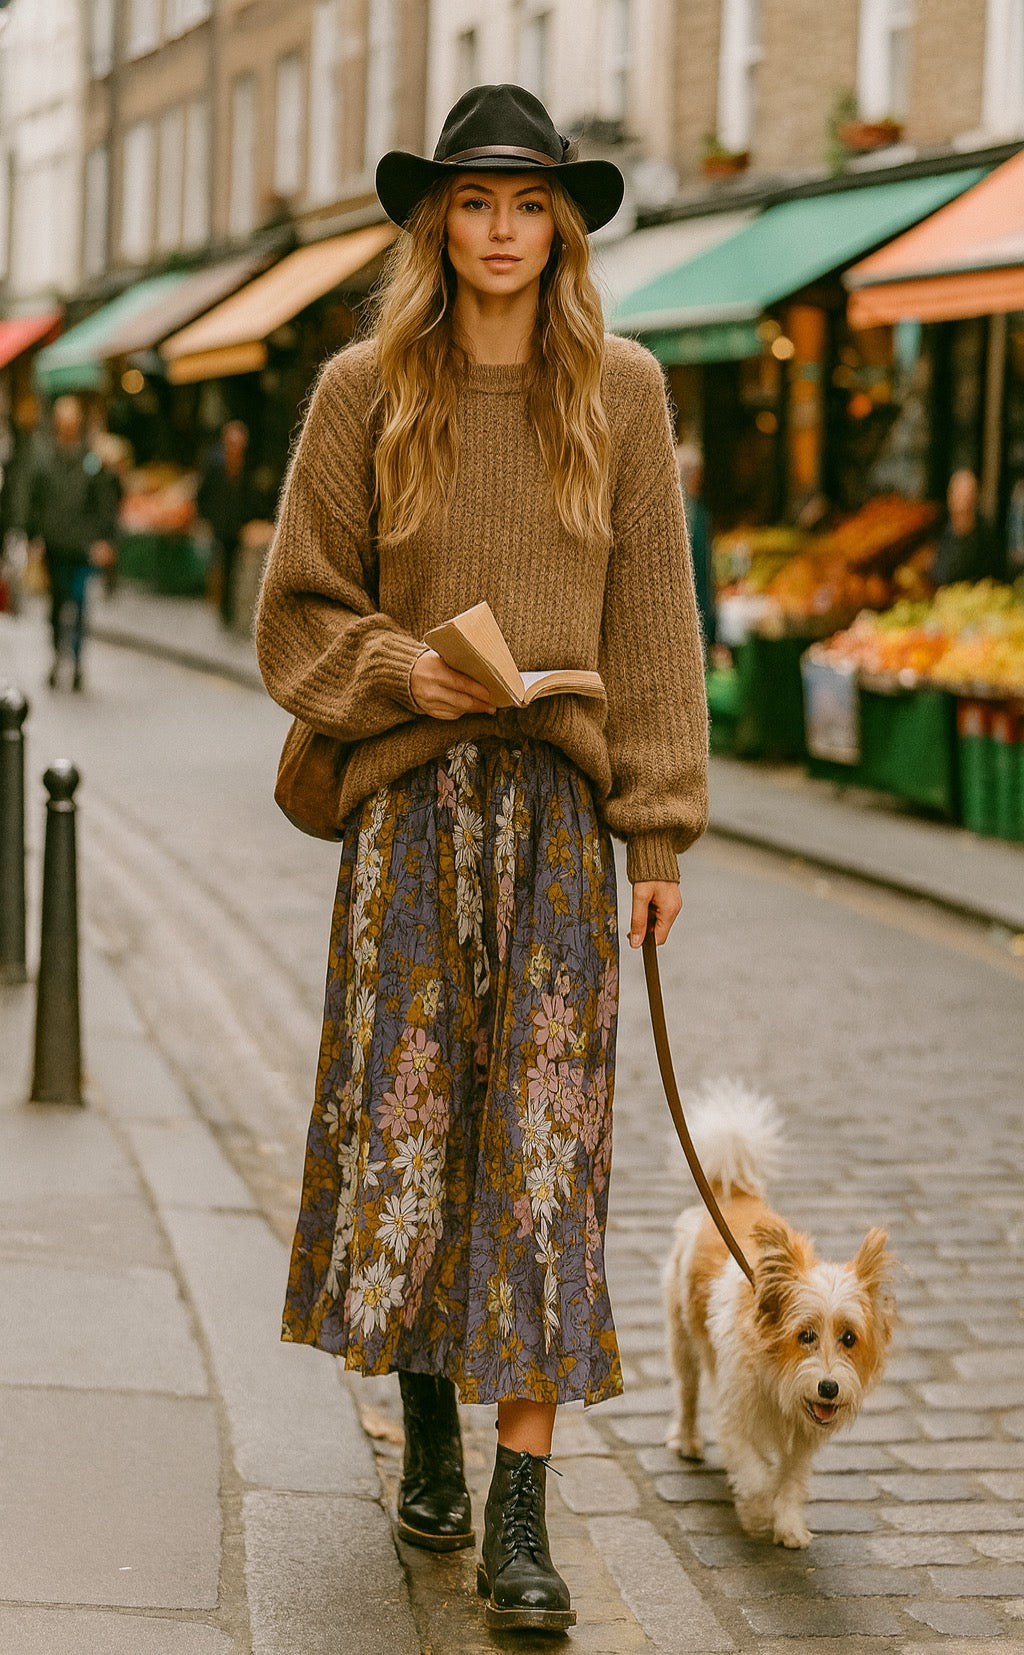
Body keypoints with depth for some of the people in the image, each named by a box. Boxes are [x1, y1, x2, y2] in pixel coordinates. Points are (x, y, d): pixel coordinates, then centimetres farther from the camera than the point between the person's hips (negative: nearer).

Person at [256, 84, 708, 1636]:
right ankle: (429, 1429, 28)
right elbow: (297, 614, 7)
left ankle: (520, 1513, 2)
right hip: (410, 802, 0)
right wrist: (396, 669, -12)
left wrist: (662, 829, 0)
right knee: (401, 1125, 4)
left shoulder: (620, 391, 5)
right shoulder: (366, 390, 4)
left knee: (545, 1146, -3)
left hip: (562, 804, 0)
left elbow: (654, 621, 5)